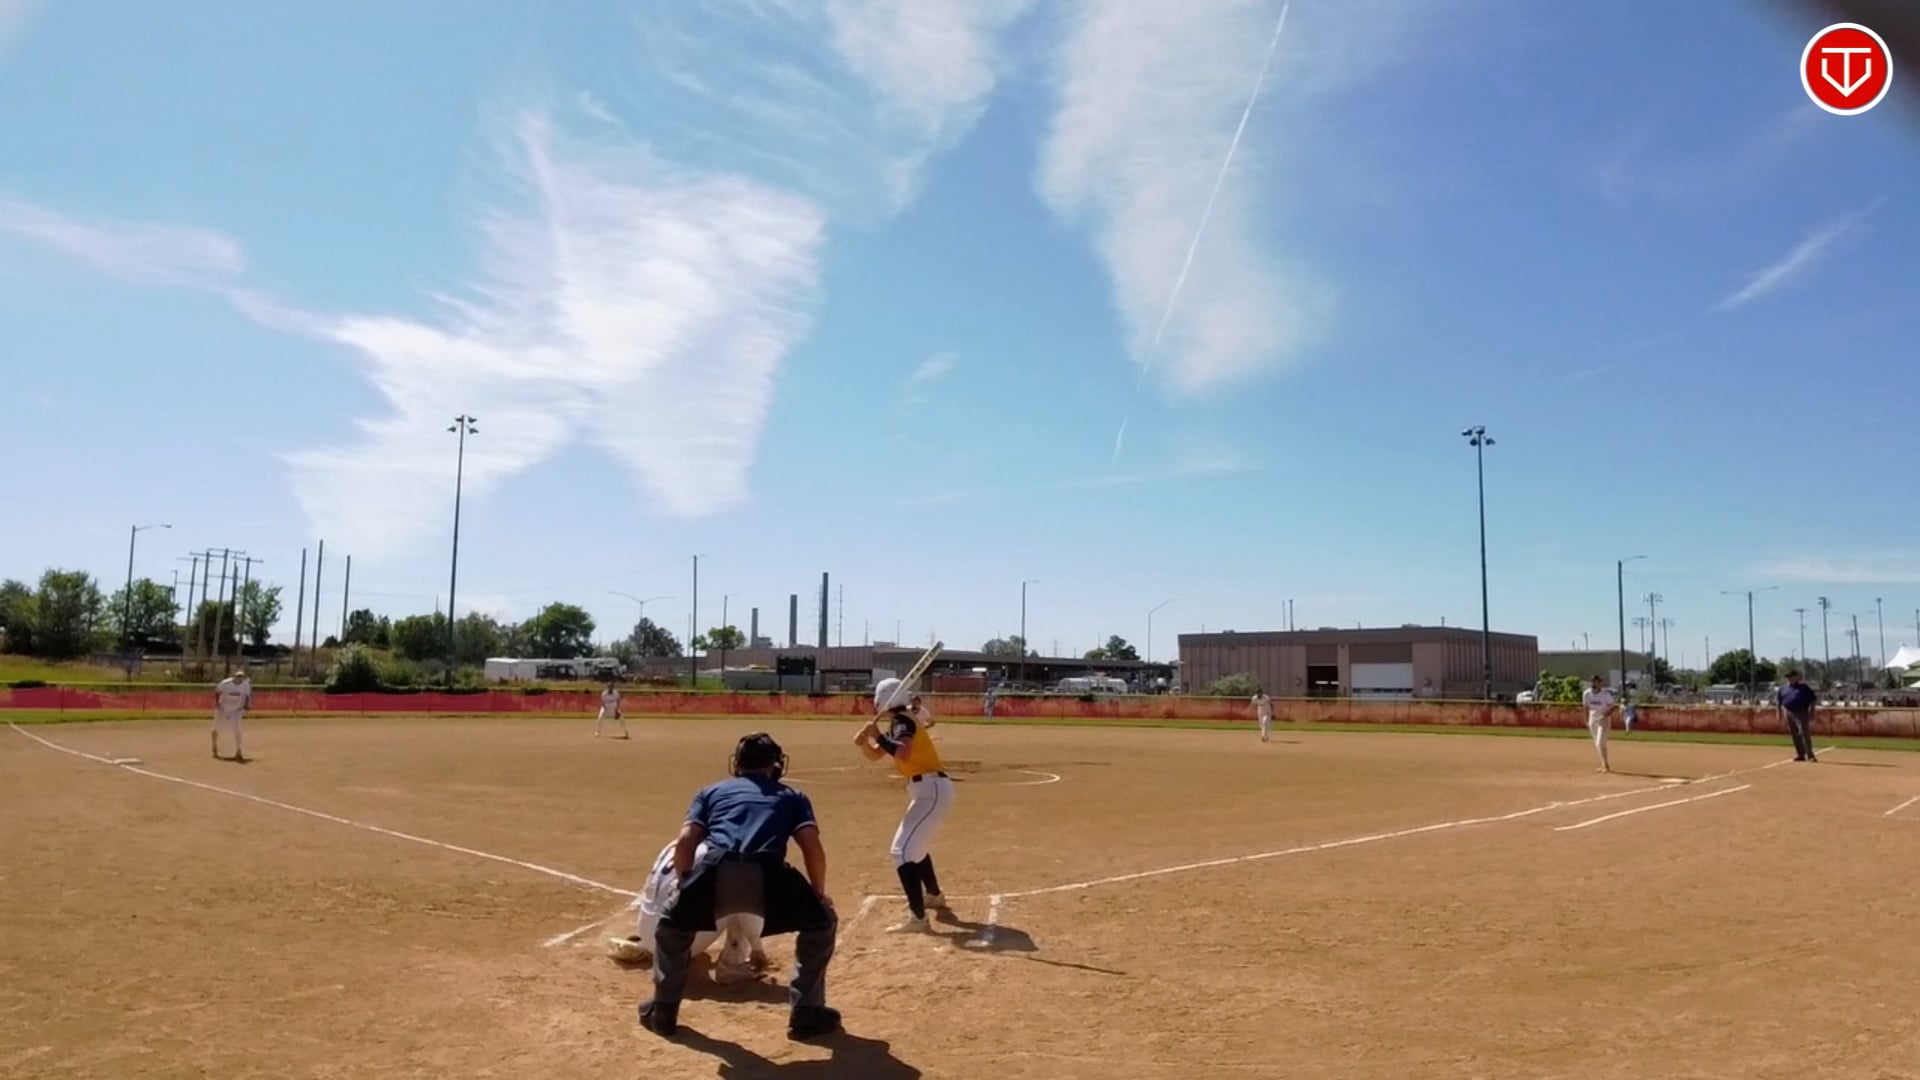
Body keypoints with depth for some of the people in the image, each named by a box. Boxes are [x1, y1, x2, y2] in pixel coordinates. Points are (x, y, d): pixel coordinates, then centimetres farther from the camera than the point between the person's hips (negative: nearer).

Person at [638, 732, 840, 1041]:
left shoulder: (712, 791, 32)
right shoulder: (792, 796, 30)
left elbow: (685, 842, 18)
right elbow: (813, 848, 16)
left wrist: (685, 888, 30)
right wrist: (819, 896, 28)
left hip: (714, 869, 2)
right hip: (767, 875, -1)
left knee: (671, 920, 34)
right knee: (822, 921, 25)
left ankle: (662, 1010, 34)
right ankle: (807, 1013, 22)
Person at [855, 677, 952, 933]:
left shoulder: (902, 721, -14)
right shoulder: (896, 724, 15)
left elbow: (903, 754, -32)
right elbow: (875, 755, 21)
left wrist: (878, 736, -21)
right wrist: (863, 742, 1)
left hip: (932, 790, -11)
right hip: (928, 789, 11)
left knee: (902, 850, -16)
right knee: (915, 844, 29)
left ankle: (917, 917, -21)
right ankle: (933, 895, 47)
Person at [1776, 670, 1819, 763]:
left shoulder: (1804, 688, 0)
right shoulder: (1782, 689, 12)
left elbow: (1812, 700, -1)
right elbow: (1778, 701, 17)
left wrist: (1811, 712, -7)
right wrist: (1779, 712, 10)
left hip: (1801, 713, -5)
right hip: (1788, 713, 5)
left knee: (1804, 733, -12)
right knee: (1794, 735, 7)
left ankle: (1810, 755, -11)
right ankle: (1800, 754, 14)